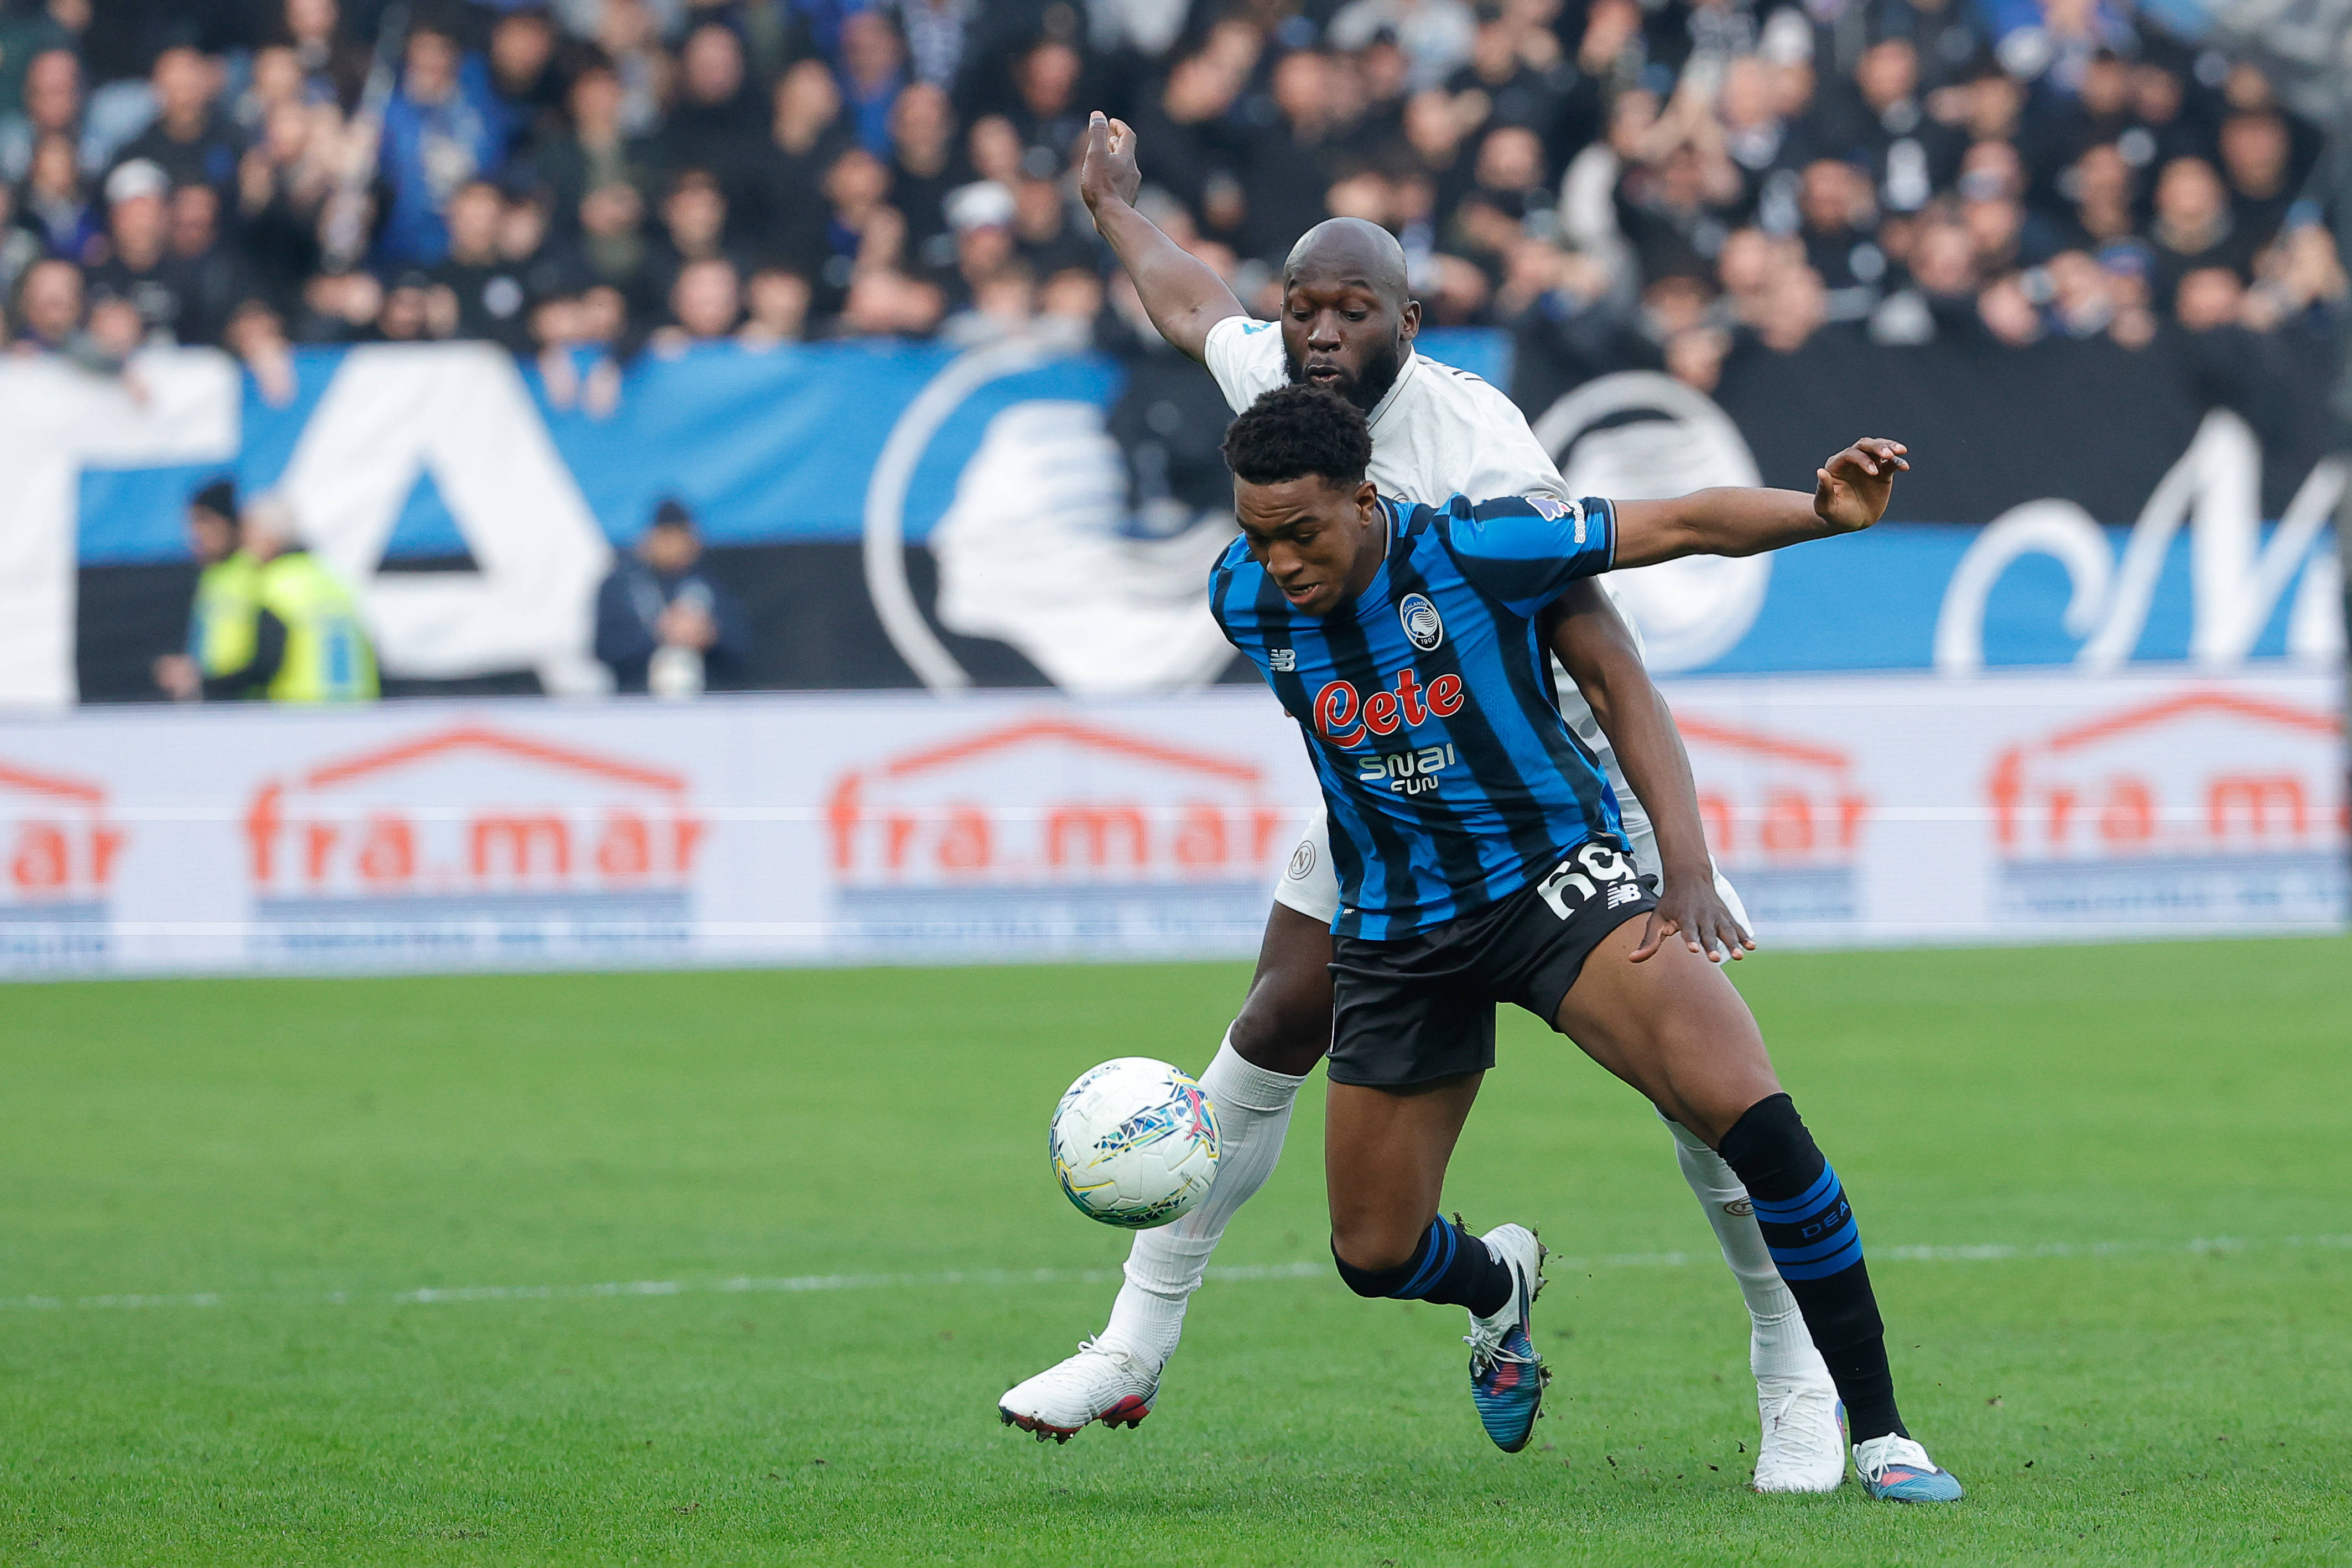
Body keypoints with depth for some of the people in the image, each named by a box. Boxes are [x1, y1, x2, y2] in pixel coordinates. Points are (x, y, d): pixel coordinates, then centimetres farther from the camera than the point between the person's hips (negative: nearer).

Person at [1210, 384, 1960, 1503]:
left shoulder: (1475, 549, -19)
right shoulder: (1241, 598, -7)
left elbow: (1681, 526, -18)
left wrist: (1823, 514, -34)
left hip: (1553, 875, -4)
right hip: (1395, 933, 4)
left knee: (1750, 1115, -26)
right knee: (1375, 1255, 7)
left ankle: (1879, 1434, -17)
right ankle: (1498, 1287, 48)